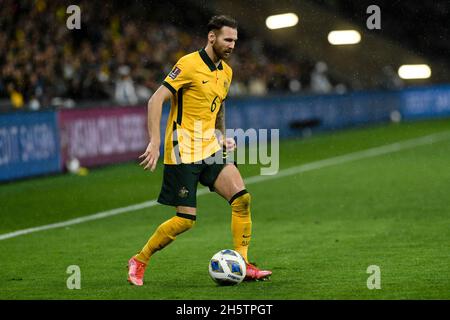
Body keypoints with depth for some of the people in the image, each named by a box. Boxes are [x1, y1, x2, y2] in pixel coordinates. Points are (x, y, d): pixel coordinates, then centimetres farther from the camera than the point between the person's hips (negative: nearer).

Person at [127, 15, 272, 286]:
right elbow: (156, 100, -16)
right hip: (183, 151, -7)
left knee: (241, 197, -11)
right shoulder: (189, 65, -12)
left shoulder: (226, 72, 12)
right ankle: (139, 262, 13)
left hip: (210, 148, 7)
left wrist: (222, 137, 16)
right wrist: (155, 142, -24)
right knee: (186, 219, -7)